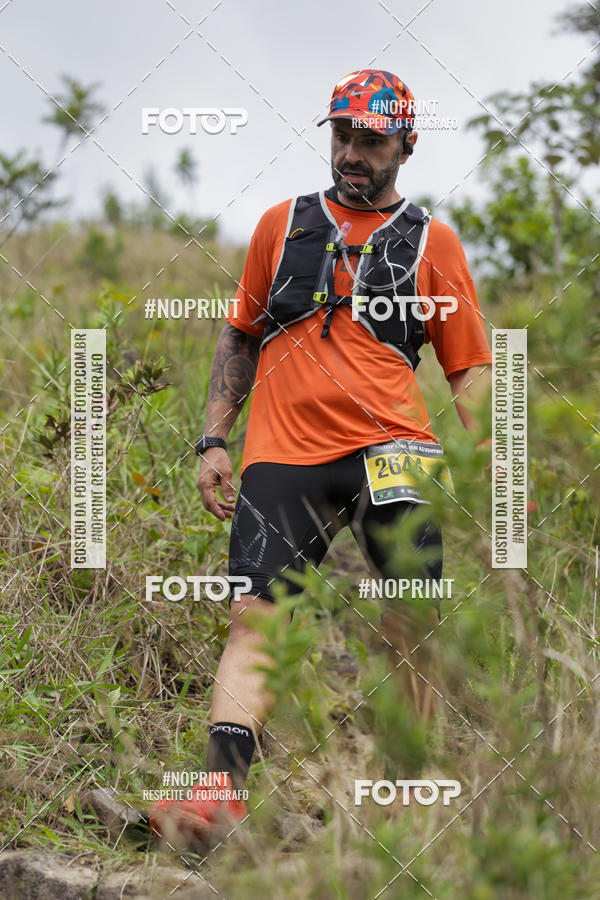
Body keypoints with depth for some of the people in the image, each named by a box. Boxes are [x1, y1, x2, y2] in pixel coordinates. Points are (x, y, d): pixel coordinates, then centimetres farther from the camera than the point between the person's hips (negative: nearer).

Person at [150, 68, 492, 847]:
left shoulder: (432, 241, 13)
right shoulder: (282, 225, 18)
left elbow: (468, 370, 13)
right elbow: (241, 337, 23)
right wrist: (213, 441, 14)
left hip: (388, 447, -1)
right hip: (283, 453, 1)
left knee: (413, 631, -7)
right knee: (255, 621, -13)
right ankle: (222, 785, -24)